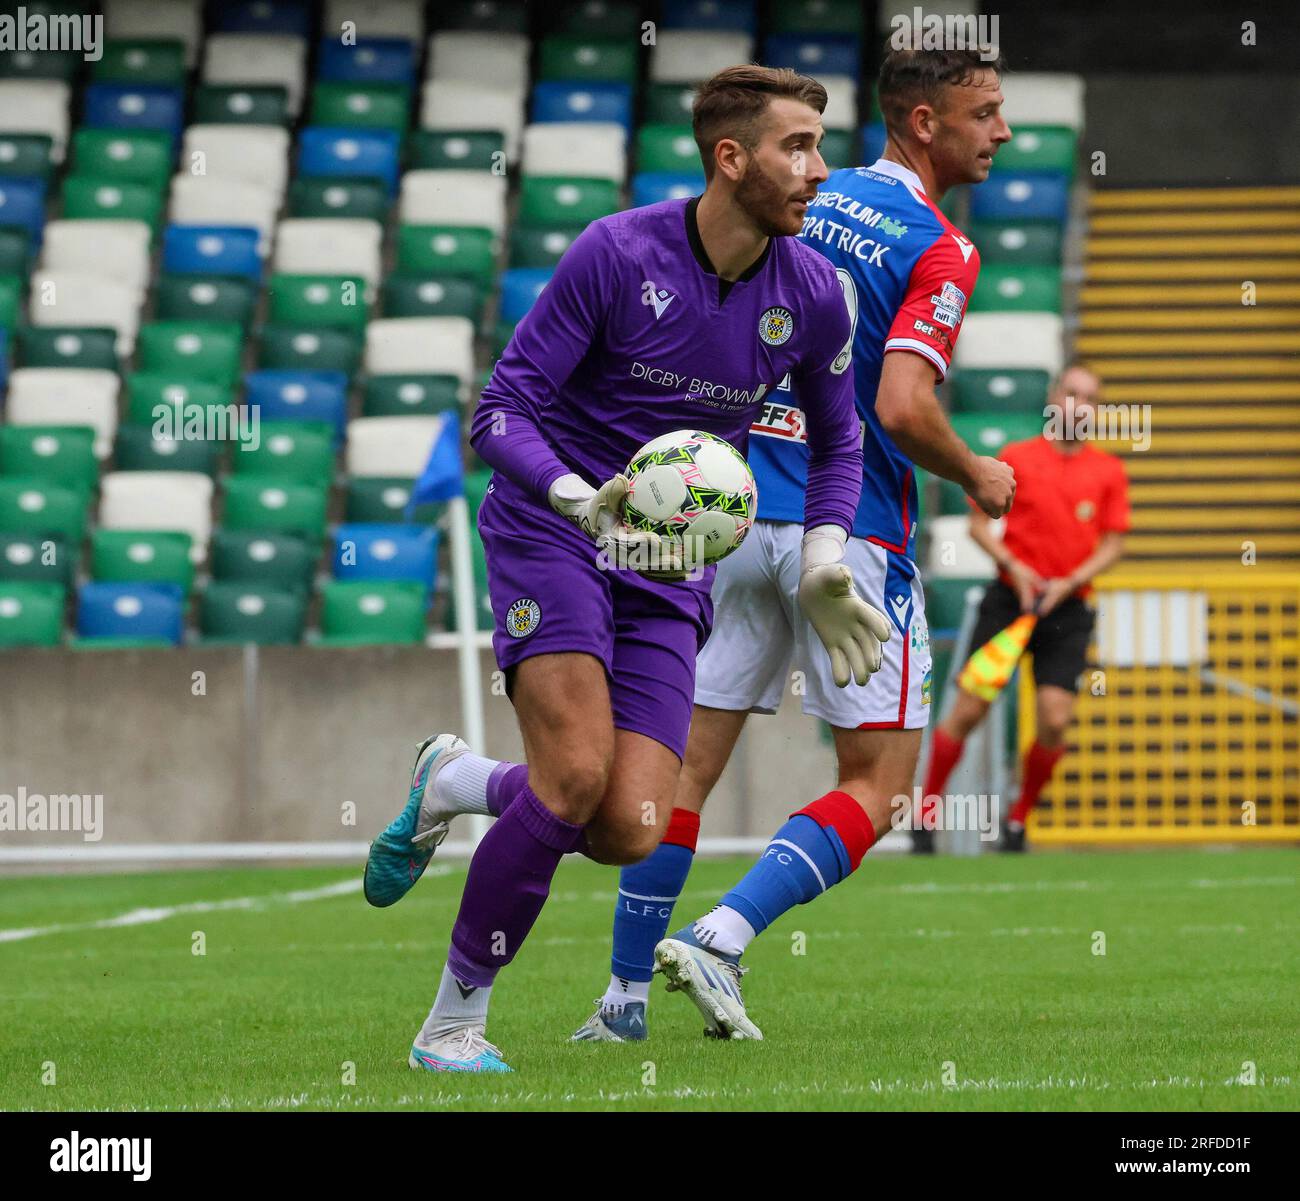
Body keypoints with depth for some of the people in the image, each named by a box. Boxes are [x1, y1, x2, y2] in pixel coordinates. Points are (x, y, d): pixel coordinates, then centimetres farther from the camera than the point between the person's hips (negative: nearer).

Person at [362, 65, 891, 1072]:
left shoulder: (813, 296, -1)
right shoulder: (619, 252, -14)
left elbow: (838, 442, 18)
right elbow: (503, 410, -11)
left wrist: (821, 571, 3)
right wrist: (583, 499, -29)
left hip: (670, 571, 4)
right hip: (551, 532, -4)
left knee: (631, 831, -12)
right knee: (577, 773, -24)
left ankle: (456, 784, 20)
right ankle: (455, 1022, -8)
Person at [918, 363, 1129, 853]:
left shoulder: (1109, 472, 4)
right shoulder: (1017, 458, 2)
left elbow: (1112, 544, 5)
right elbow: (979, 523, 5)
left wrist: (1069, 582, -11)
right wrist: (1013, 566, -10)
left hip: (1067, 610, 1)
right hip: (1010, 598, -1)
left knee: (1054, 722, -9)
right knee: (969, 710, -6)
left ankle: (1018, 821, 11)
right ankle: (926, 813, 8)